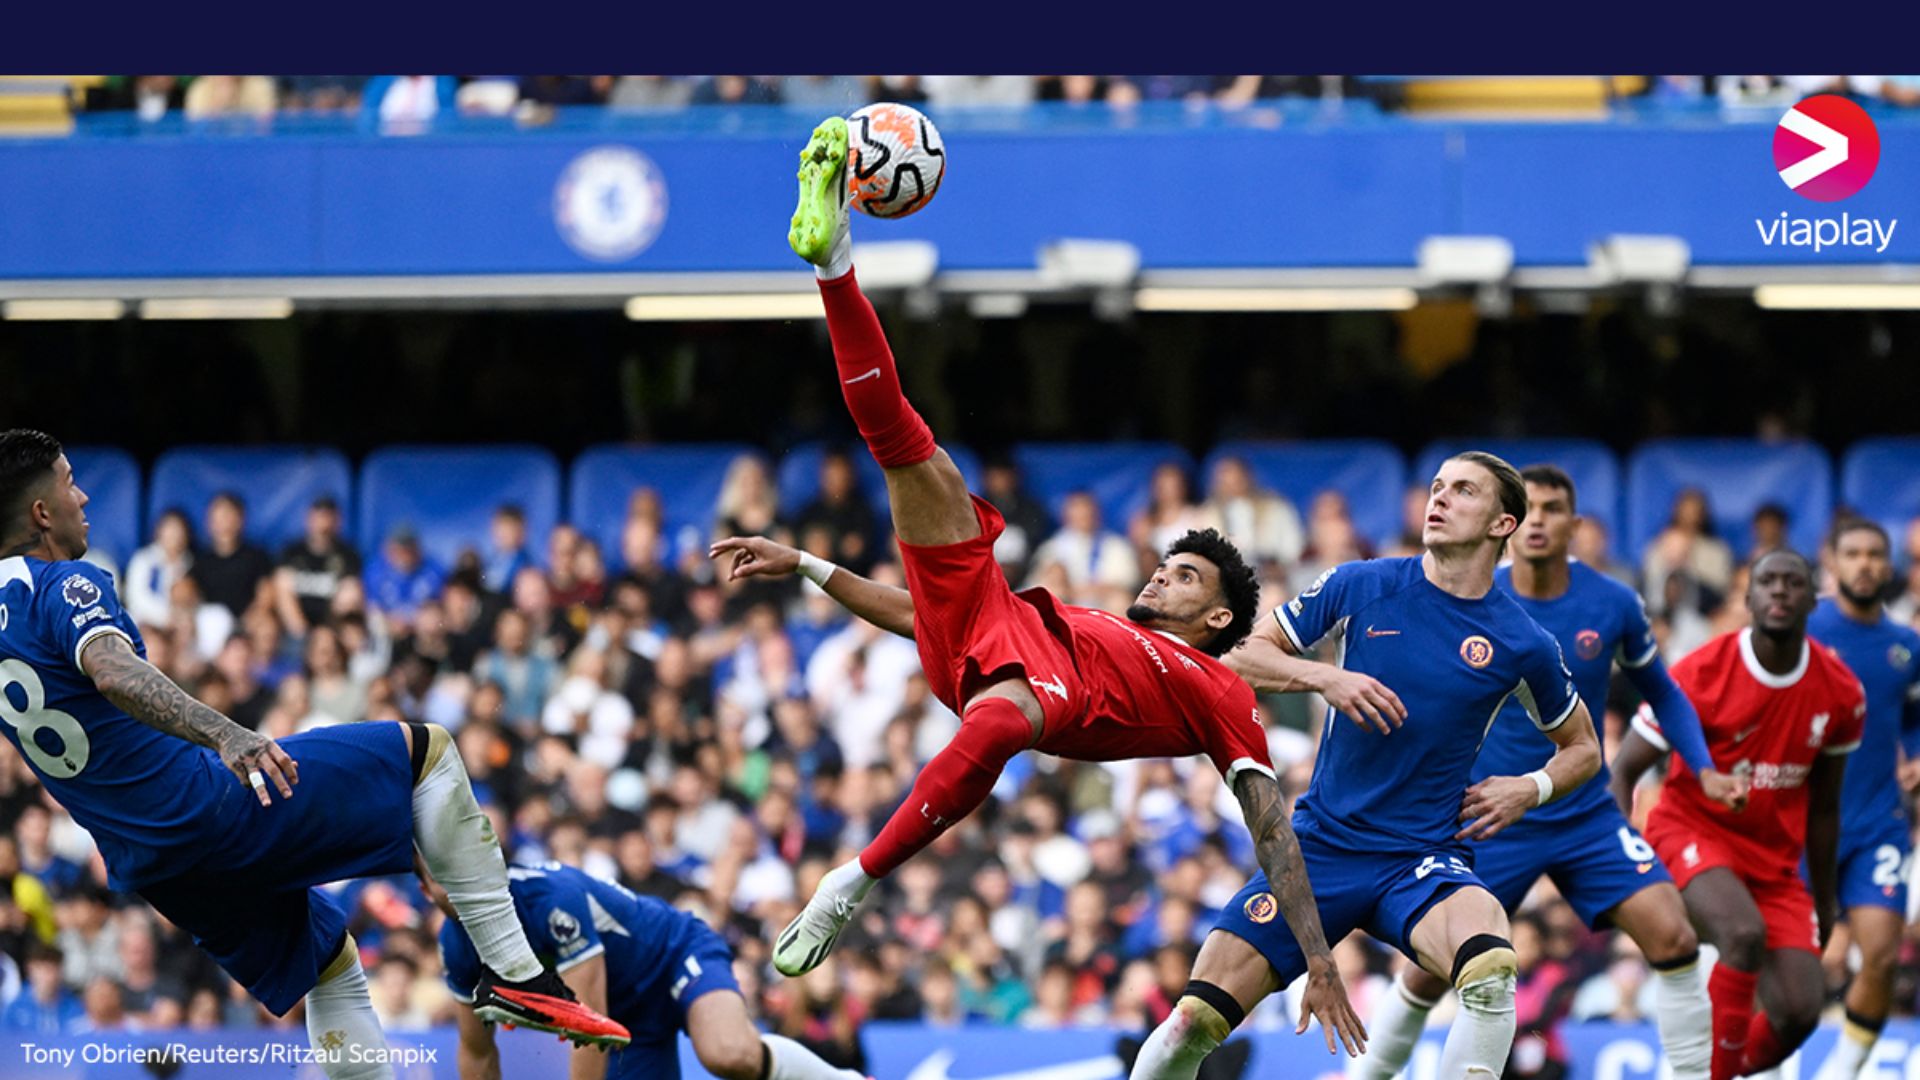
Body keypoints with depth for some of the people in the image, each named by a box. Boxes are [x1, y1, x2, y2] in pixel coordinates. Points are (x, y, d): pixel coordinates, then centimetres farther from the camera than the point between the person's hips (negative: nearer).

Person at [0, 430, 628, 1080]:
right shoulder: (67, 585, -15)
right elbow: (113, 672, -35)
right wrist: (224, 734, -47)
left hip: (142, 866, 9)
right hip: (203, 801, -9)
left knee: (332, 963, 25)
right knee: (425, 750, 1)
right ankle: (513, 972, -6)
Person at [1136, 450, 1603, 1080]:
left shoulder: (1521, 644, 0)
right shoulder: (1360, 587, 1)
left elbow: (1583, 748, 16)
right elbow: (1242, 657, 6)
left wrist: (1531, 788, -4)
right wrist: (1324, 678, -11)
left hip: (1424, 861, -1)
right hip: (1322, 844, 1)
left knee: (1491, 969, -35)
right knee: (1198, 1020, -9)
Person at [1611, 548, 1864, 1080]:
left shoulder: (1840, 693, -3)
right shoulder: (1700, 674, -16)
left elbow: (1822, 806, 11)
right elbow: (1623, 771, -11)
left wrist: (1824, 903, 16)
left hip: (1774, 859, 4)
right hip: (1691, 832, -4)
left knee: (1799, 1013, -10)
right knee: (1746, 932, -35)